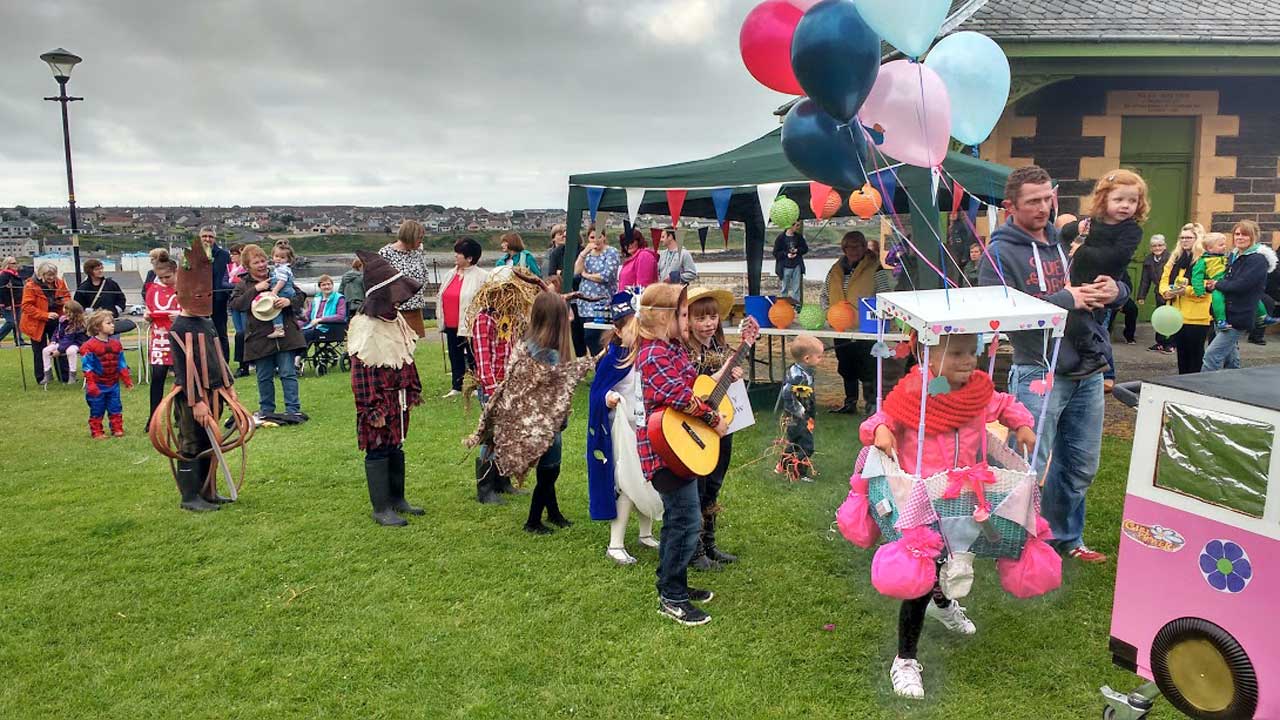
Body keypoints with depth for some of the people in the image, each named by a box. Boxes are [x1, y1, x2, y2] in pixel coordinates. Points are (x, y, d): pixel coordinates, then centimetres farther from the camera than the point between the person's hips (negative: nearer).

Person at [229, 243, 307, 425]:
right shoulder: (243, 285, 6)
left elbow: (300, 296, 7)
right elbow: (235, 304, -9)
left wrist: (289, 301, -15)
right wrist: (255, 290, -16)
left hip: (284, 334, -1)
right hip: (260, 338, 1)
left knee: (288, 374, 0)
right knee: (264, 377, 10)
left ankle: (293, 410, 5)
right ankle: (266, 411, 25)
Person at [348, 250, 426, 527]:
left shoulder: (396, 320, 8)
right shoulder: (365, 328, -19)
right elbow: (362, 374, -20)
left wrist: (413, 391, 17)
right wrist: (372, 411, -19)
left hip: (399, 398, 9)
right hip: (379, 400, -8)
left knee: (396, 447, 17)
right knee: (378, 450, 2)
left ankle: (397, 498, 30)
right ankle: (380, 508, 11)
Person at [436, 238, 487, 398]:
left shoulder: (481, 277, -11)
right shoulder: (450, 274, 11)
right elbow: (440, 297, 20)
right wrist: (441, 318, 15)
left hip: (469, 325, -7)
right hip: (451, 325, 7)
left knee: (473, 356, 3)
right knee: (455, 356, 13)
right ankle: (456, 387, 22)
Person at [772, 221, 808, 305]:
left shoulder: (799, 237, 6)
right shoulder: (781, 238, -6)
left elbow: (805, 248, 12)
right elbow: (775, 253, -5)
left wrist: (798, 250, -7)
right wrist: (786, 254, -18)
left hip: (797, 266, 3)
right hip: (786, 267, -3)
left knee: (796, 288, 6)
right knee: (785, 288, 5)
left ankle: (796, 305, 12)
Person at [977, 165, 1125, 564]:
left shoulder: (1067, 242, 13)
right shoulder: (1001, 252, -7)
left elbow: (1113, 291, 21)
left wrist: (1115, 290, -3)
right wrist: (1065, 299, -20)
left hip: (1087, 370, 7)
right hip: (1038, 374, -7)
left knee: (1081, 466, 18)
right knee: (1034, 469, -2)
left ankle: (1067, 538, 35)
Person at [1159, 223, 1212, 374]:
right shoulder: (1175, 258, 15)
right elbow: (1164, 280, 11)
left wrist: (1186, 290, -25)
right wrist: (1166, 292, -8)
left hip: (1196, 316, -6)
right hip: (1177, 315, 7)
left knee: (1196, 353, 1)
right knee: (1181, 353, 13)